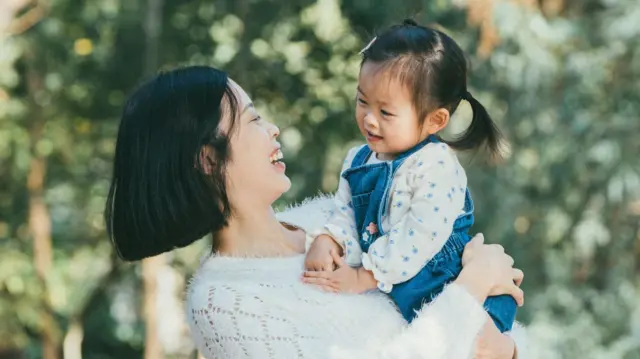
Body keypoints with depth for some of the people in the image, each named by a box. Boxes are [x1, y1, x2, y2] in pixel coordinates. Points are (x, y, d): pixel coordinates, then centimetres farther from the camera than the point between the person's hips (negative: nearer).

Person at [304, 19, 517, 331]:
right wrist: (325, 241, -10)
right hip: (386, 292, 8)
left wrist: (364, 278, -18)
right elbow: (345, 215, 13)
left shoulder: (436, 168, -14)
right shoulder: (358, 161, 10)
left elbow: (421, 238, -20)